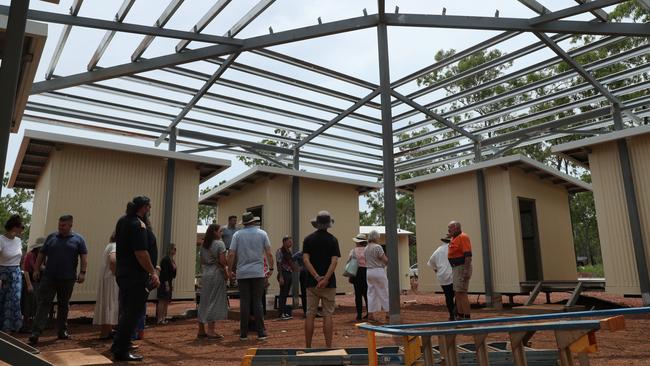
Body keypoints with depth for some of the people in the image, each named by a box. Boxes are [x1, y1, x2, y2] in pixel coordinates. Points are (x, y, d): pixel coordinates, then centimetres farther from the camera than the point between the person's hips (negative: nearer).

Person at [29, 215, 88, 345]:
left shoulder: (78, 239, 3)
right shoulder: (51, 237, 8)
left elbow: (84, 257, -1)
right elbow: (41, 254, 12)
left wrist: (82, 272, -10)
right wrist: (36, 269, 5)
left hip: (67, 279, 0)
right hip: (49, 277, 1)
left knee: (64, 305, 10)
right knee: (43, 303, -5)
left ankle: (62, 331, 19)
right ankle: (36, 333, -5)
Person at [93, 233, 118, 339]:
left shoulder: (109, 245, 15)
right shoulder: (115, 246, -15)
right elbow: (113, 259, -32)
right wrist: (115, 272, -21)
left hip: (105, 278, 9)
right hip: (111, 279, -9)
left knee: (107, 304, 13)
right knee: (110, 304, -4)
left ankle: (107, 331, 21)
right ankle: (105, 333, 0)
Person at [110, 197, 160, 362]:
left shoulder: (123, 220, 10)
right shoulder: (138, 225, -19)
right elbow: (141, 253, -25)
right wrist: (153, 272, -20)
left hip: (123, 272, 10)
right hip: (135, 276, -10)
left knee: (125, 310, 20)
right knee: (133, 312, -1)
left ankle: (118, 345, 31)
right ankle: (121, 351, 5)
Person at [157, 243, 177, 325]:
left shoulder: (172, 260, 13)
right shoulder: (165, 259, -13)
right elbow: (164, 272, -18)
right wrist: (166, 284, -19)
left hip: (169, 283, 9)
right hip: (164, 283, -9)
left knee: (167, 301, 9)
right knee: (162, 301, -6)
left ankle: (163, 318, 15)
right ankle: (159, 319, -3)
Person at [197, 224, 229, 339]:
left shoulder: (203, 245, 13)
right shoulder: (219, 243, -8)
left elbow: (201, 261, 14)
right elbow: (222, 261, -14)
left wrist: (203, 272, 19)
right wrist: (226, 273, -3)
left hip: (205, 275, 7)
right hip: (216, 274, -7)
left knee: (204, 302, 11)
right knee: (214, 302, -3)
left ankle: (201, 330, 17)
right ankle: (211, 331, -2)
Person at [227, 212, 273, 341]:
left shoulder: (237, 234, 2)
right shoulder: (262, 233, 2)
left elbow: (231, 254, -3)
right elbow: (269, 254, -1)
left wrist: (230, 270, 8)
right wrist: (271, 268, 9)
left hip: (242, 273, 1)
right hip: (258, 273, 0)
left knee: (244, 303, 5)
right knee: (258, 302, 4)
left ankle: (243, 333, 10)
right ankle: (261, 332, 5)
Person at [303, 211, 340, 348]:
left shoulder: (308, 239, 3)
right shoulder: (332, 240, -1)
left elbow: (305, 260, -8)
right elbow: (334, 261, -13)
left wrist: (317, 277, -13)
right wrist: (325, 279, -18)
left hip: (312, 283, 1)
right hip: (329, 283, -1)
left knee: (310, 315, 6)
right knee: (327, 315, 3)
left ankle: (308, 347, 10)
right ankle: (328, 347, 4)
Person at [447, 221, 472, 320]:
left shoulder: (463, 237, -14)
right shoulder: (454, 238, 16)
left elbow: (468, 255, -21)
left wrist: (466, 271, -26)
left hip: (462, 268, -10)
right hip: (456, 268, 10)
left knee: (461, 293, -10)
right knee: (457, 293, 13)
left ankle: (467, 318, -6)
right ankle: (460, 317, 21)